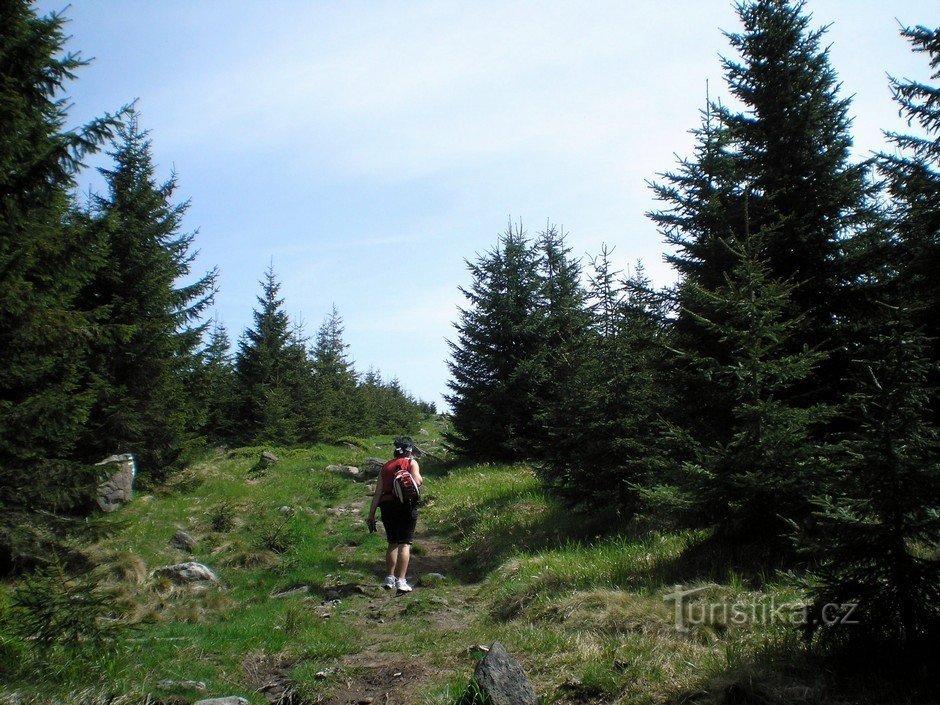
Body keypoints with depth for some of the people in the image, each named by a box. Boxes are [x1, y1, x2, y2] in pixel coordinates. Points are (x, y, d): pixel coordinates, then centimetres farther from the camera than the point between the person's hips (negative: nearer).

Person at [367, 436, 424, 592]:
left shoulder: (385, 466, 17)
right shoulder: (411, 463, 5)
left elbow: (377, 493, 11)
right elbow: (417, 482, -15)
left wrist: (371, 515, 12)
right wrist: (420, 479, 8)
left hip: (387, 506, 5)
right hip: (406, 507, -5)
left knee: (392, 543, 19)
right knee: (404, 544, -1)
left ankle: (389, 579, 23)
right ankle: (401, 581, -6)